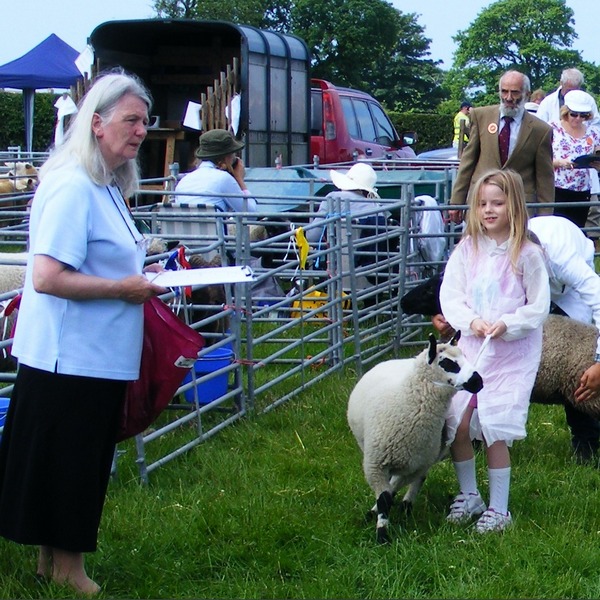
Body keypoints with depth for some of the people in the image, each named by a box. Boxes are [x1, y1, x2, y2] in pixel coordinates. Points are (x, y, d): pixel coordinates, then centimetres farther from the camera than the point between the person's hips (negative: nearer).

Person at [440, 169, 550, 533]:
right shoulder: (467, 249, 2)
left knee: (495, 431, -6)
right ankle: (469, 495, 23)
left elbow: (539, 308, -6)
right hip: (471, 347, 4)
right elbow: (449, 296, 2)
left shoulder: (527, 254, -8)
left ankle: (499, 509, 10)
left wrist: (506, 325, -19)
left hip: (513, 352, -4)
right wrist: (471, 320, -14)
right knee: (456, 424, 1)